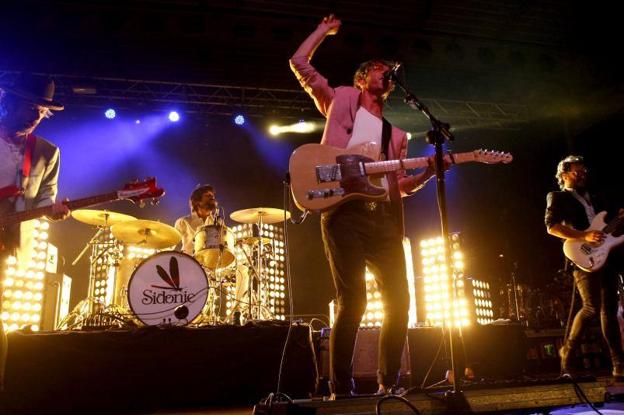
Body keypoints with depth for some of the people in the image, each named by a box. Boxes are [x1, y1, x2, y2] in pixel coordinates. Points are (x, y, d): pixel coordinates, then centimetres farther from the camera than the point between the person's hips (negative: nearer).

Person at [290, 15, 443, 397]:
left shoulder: (396, 135, 26)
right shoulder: (341, 101, 16)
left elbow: (400, 186, 21)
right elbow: (299, 63, 11)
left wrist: (429, 172, 4)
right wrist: (325, 30, 22)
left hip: (384, 217, 5)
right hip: (344, 211, -5)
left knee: (398, 300, 0)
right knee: (352, 300, -11)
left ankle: (389, 383, 15)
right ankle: (341, 389, 1)